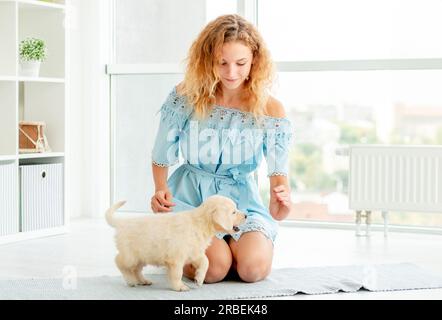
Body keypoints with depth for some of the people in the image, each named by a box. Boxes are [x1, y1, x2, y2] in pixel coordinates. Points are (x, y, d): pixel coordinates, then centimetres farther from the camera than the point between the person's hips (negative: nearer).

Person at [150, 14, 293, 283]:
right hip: (191, 194, -1)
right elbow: (162, 157, 2)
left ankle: (227, 243, 13)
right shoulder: (185, 97, -10)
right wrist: (161, 190, -19)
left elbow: (278, 170, -10)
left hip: (241, 198, 2)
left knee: (254, 268, -24)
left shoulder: (270, 110, -8)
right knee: (215, 268, -25)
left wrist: (281, 200, -34)